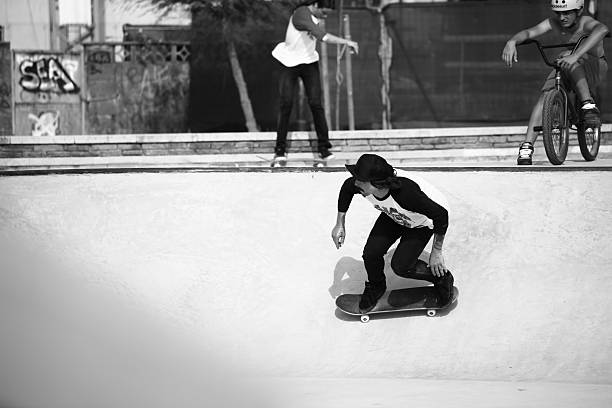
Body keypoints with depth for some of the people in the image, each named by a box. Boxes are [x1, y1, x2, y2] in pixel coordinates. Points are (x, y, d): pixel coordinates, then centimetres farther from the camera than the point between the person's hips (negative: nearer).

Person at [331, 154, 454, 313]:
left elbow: (441, 215, -36)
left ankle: (442, 278, 12)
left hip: (423, 222, -5)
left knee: (400, 266, -15)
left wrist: (436, 252, -25)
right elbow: (346, 188, -2)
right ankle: (376, 286, 24)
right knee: (371, 253, -9)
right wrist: (340, 224, 2)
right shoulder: (358, 185, -30)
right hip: (394, 216, 5)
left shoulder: (405, 193, -47)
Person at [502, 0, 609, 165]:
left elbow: (601, 29, -54)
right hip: (565, 68, 5)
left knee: (570, 62, -37)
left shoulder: (586, 23, -29)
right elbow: (529, 32, -30)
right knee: (545, 96, -19)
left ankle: (588, 105, -36)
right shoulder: (554, 23, -17)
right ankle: (527, 146, -20)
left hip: (594, 66, -5)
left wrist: (576, 55, -66)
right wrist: (512, 42, -54)